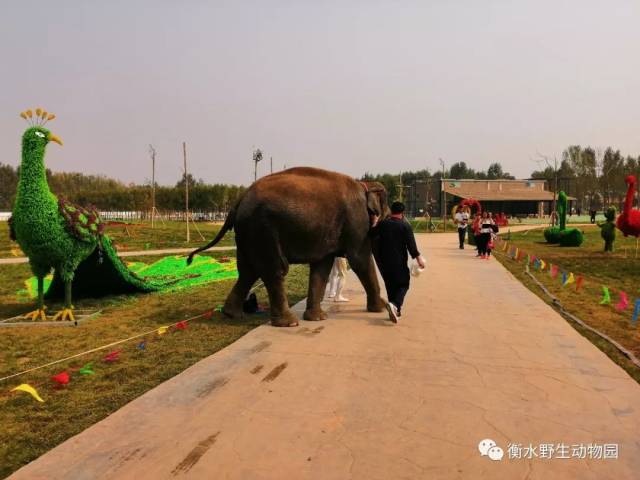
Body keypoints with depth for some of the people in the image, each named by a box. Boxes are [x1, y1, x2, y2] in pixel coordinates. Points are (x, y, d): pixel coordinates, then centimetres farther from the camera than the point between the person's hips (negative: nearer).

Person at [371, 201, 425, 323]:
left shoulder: (382, 224, 0)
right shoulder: (405, 226, -9)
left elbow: (372, 235, 10)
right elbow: (411, 244, -12)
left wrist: (374, 222, 22)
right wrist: (418, 258, -6)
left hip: (384, 261, 4)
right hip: (399, 261, -4)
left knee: (390, 285, 15)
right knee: (403, 284, 6)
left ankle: (395, 310, 18)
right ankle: (395, 304, -20)